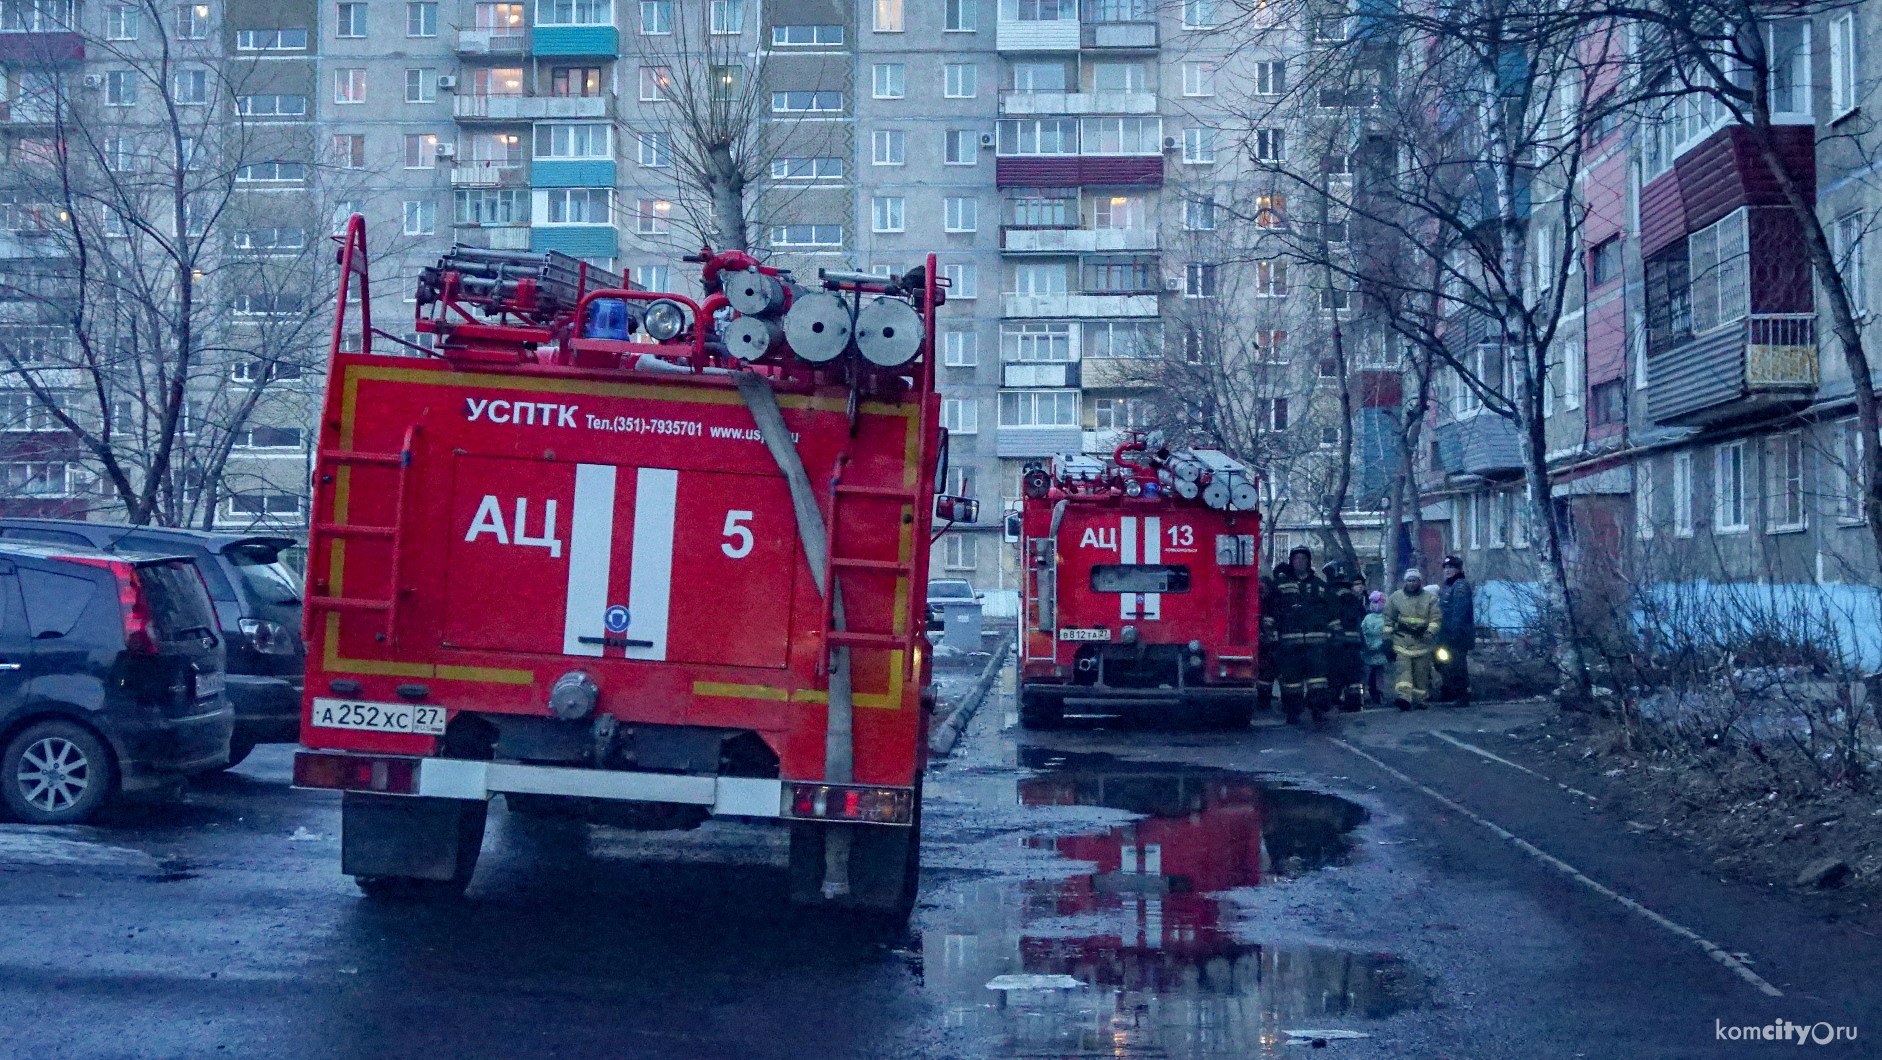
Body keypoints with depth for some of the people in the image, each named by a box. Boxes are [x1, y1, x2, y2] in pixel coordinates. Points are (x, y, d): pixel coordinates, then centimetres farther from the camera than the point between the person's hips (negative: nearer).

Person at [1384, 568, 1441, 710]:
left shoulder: (1430, 598, 8)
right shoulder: (1396, 597, 11)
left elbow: (1436, 618, 2)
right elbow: (1389, 619, 15)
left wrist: (1431, 631, -14)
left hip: (1422, 641, 1)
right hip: (1402, 641, -1)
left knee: (1421, 673, 4)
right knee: (1404, 669, -15)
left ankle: (1419, 699, 13)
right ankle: (1403, 696, -26)